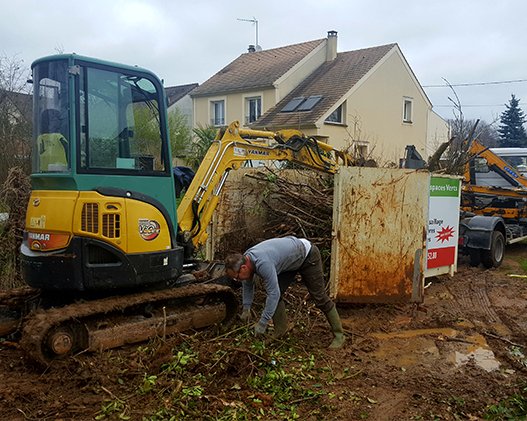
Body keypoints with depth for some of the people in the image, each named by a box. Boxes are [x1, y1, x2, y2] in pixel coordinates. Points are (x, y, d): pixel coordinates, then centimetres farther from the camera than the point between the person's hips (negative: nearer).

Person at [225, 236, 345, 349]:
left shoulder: (263, 264, -38)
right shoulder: (245, 259, -10)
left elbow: (274, 294, -36)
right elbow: (248, 284, 10)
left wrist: (262, 323, -28)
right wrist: (246, 308, 12)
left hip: (308, 256, -8)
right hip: (291, 260, 8)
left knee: (320, 297, -4)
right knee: (277, 292, -2)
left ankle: (338, 335, 9)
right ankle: (280, 333, 10)